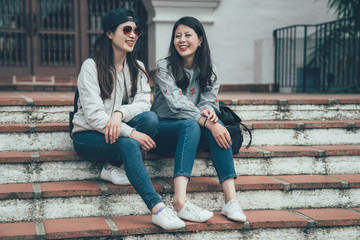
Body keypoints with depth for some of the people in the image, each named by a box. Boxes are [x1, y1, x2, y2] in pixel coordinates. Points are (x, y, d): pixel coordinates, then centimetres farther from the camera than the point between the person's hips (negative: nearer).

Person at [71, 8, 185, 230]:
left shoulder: (137, 68, 10)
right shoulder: (92, 67, -8)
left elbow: (144, 103, -5)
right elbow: (93, 115, -18)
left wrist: (120, 113, -27)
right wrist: (130, 132, -28)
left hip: (120, 133, 5)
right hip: (88, 136, -5)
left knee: (151, 118, -26)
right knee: (128, 144, -37)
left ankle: (112, 167, -15)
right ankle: (158, 209, -46)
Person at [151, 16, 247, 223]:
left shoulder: (210, 71, 8)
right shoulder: (164, 67, -6)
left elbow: (209, 101, -1)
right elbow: (177, 103, -20)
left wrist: (209, 112, -27)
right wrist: (207, 123, -33)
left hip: (194, 135, 4)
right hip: (163, 131, -3)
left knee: (216, 125, -29)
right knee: (191, 125, -36)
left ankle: (231, 198, -38)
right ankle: (181, 200, -53)